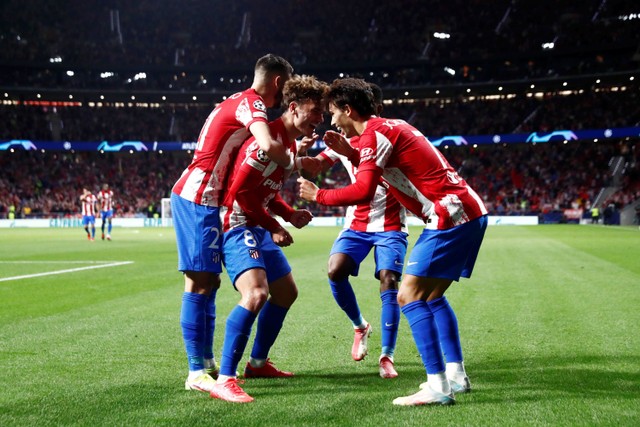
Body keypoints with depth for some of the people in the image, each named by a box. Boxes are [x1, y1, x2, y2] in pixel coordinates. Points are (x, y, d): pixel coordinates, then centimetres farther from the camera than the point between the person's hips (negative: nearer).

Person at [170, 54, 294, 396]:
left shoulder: (241, 103, 19)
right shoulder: (251, 103, -11)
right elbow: (269, 147, -30)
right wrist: (295, 162, -10)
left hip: (195, 197, 10)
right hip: (198, 199, -10)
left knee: (209, 280, 13)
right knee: (199, 282, -10)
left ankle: (206, 362, 19)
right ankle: (196, 373, -8)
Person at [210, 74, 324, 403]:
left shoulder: (290, 143, 13)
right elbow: (241, 190, -23)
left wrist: (291, 215, 4)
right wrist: (274, 227, -16)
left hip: (259, 228, 11)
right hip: (238, 226, -11)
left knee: (286, 293, 19)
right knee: (255, 294, -28)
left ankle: (258, 363, 34)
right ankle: (224, 380, -24)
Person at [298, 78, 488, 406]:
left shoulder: (374, 133, -10)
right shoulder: (389, 126, 18)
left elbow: (363, 192, -20)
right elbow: (379, 166, 30)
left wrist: (318, 195, -7)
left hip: (450, 216, -10)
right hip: (468, 211, 10)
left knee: (409, 296, -9)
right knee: (432, 295, 19)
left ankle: (437, 386, -12)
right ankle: (456, 374, 19)